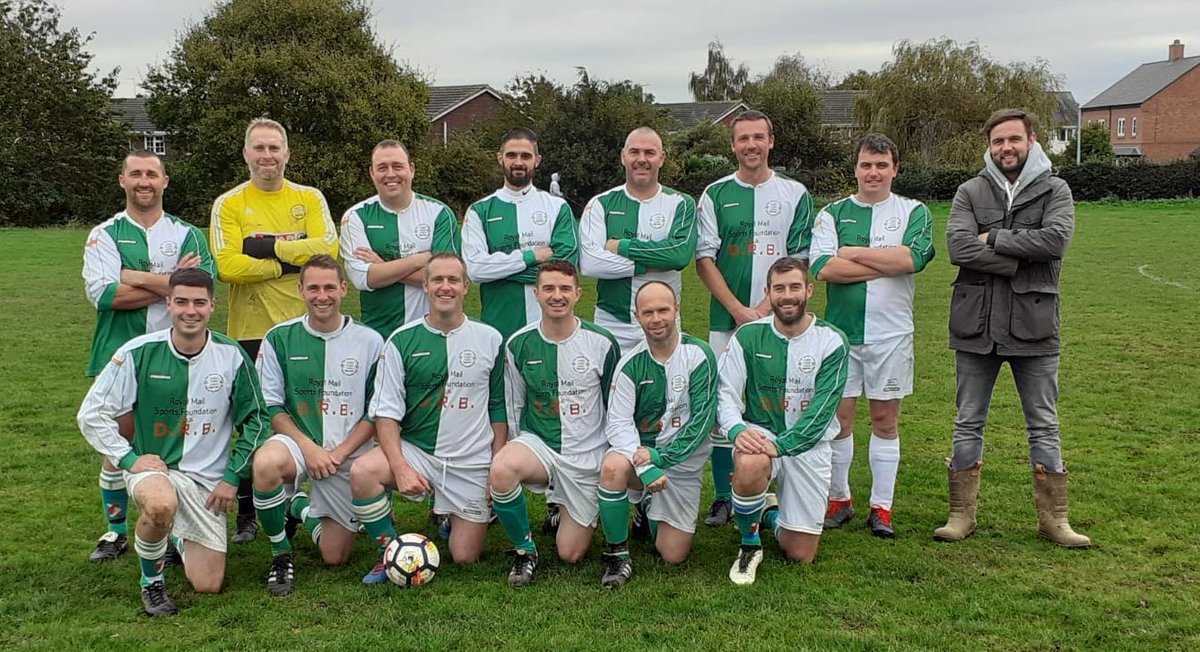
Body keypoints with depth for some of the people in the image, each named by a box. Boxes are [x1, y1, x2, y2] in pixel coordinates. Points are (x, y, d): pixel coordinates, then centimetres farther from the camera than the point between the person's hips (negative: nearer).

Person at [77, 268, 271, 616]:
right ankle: (151, 583, -10)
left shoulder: (231, 356, -6)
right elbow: (92, 414, -3)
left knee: (208, 585, 1)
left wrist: (233, 477, 0)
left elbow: (254, 420, 4)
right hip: (153, 467, -2)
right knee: (161, 505, -40)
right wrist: (128, 458, -12)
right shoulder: (139, 353, -10)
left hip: (208, 479, 2)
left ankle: (180, 537, 36)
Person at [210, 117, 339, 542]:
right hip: (251, 331, -1)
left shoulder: (310, 198, 6)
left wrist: (268, 246, -14)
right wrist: (292, 261, -11)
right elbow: (228, 266, -12)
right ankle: (247, 514, 18)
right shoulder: (228, 204, 1)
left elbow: (327, 248, -10)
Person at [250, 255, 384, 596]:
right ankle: (281, 554, -12)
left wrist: (340, 452, -12)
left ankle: (302, 508, 36)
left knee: (335, 556, 2)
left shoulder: (370, 341, -2)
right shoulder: (279, 338, -2)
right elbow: (270, 407, -2)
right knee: (266, 462, -38)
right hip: (296, 441, -1)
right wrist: (309, 447, -15)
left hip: (351, 456, 1)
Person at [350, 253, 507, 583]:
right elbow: (386, 411, -6)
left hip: (472, 462, 1)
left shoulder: (490, 340, 1)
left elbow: (499, 408, 7)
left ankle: (450, 516, 35)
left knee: (465, 557, -1)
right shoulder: (402, 340, -3)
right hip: (415, 450, 0)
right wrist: (400, 466, -20)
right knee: (361, 472, -30)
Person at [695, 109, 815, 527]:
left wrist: (766, 307, -12)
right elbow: (704, 258, 2)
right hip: (726, 319, 1)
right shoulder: (716, 195, 6)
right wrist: (738, 310, -9)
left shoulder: (794, 194, 6)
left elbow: (800, 258, 1)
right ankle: (723, 498, 11)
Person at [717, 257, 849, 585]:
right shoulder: (748, 336, -3)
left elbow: (822, 409, -14)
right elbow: (727, 394, -5)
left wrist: (781, 445, -27)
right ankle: (749, 546, -9)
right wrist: (737, 430, -26)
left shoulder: (831, 342, -7)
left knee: (801, 555, 0)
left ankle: (771, 513, 37)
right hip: (760, 434, 0)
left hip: (808, 444, 1)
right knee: (750, 465, -40)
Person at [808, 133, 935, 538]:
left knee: (885, 419, 6)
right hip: (840, 329, 1)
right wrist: (887, 264, -11)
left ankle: (882, 508, 15)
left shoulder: (913, 212, 5)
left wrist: (854, 253, -11)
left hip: (891, 332, 0)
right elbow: (823, 267, -12)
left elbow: (912, 257, -15)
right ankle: (839, 500, 19)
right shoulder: (833, 213, 5)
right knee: (839, 416, 4)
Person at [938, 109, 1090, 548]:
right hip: (976, 326, 1)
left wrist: (993, 239, -14)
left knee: (1044, 427, 9)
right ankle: (962, 514, 20)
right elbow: (958, 248, -13)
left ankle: (1053, 519, 20)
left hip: (1033, 327, -1)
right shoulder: (970, 192, 3)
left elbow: (1056, 239, -18)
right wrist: (1020, 260, -16)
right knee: (968, 424, 9)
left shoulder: (1054, 191, 2)